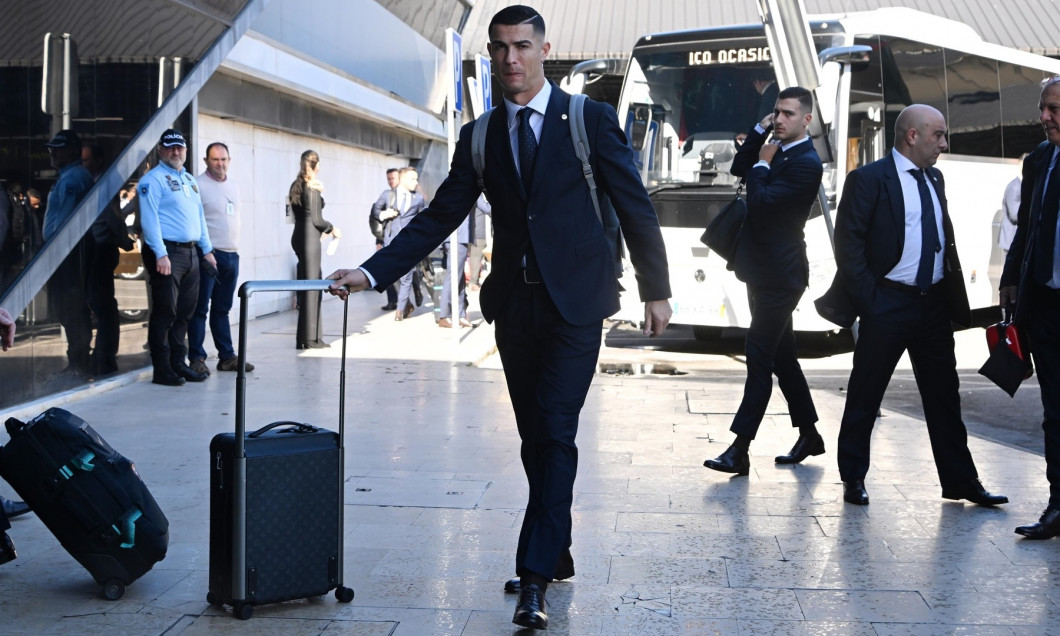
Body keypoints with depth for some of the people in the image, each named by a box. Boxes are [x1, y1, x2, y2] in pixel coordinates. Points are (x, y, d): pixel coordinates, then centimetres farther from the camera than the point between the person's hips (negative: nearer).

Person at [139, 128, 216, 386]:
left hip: (190, 253, 8)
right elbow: (149, 219, -13)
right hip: (167, 253, -8)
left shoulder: (190, 179, 20)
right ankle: (162, 370, 0)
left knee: (184, 312, 11)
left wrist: (206, 249, 18)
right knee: (165, 313, -5)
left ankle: (179, 364, 19)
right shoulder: (153, 179, -6)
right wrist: (160, 255, -19)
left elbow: (200, 216, 24)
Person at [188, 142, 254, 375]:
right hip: (209, 254, -7)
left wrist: (233, 244, 16)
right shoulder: (198, 185, -8)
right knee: (200, 308, -2)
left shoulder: (233, 185, 15)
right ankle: (197, 358, 1)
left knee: (222, 309, 13)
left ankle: (227, 356, 17)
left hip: (231, 254, 7)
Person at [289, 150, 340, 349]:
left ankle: (310, 335, 14)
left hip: (299, 235, 8)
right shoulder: (313, 187, -11)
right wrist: (332, 228, 3)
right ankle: (309, 338, -3)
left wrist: (322, 230, 22)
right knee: (311, 285, -5)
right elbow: (316, 219, -13)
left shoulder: (296, 186, 13)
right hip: (309, 237, -8)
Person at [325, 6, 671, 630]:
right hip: (515, 304, 4)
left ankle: (535, 577, -8)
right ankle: (558, 552, 28)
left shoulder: (592, 120, -2)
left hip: (574, 303, -4)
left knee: (555, 434, -11)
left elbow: (636, 208, 1)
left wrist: (657, 291, 2)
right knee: (534, 438, 12)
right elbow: (439, 218, 6)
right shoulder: (480, 137, 8)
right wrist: (370, 273, -4)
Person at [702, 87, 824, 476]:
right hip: (763, 270, 10)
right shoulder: (779, 152, 14)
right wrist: (760, 130, 6)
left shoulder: (806, 163, -16)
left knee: (759, 356, -11)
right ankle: (809, 435, 26)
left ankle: (739, 450, -10)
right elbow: (739, 168, 16)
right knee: (781, 355, 15)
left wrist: (762, 164, -7)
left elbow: (760, 201, -23)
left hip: (779, 275, -10)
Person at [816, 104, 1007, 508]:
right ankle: (853, 478, 15)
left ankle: (960, 481, 20)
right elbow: (848, 243, -12)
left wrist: (953, 298, 10)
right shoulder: (869, 179, -8)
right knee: (865, 395, 3)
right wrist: (867, 300, -15)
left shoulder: (934, 179, 15)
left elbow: (945, 239, 18)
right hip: (889, 304, -7)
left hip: (934, 304, 7)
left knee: (944, 395, 11)